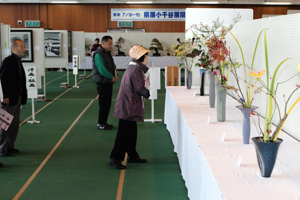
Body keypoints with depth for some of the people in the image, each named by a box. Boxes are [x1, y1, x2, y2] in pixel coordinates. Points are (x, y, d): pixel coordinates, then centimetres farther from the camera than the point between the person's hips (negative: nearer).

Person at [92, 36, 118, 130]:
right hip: (103, 83, -9)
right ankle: (100, 124, 5)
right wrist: (112, 77, -15)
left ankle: (104, 122, 23)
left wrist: (115, 75, 0)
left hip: (109, 82, 9)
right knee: (104, 104, -4)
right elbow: (102, 69, -22)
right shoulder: (98, 54, -16)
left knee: (107, 103, 13)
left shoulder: (107, 53, 14)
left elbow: (113, 65, 19)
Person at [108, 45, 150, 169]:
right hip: (128, 107, -10)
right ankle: (114, 158, -3)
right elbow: (140, 88, -21)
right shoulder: (136, 70, -18)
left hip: (128, 106, 10)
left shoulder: (133, 67, 13)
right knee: (124, 133, -7)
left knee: (131, 131, 18)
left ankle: (132, 155, 28)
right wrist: (147, 93, -2)